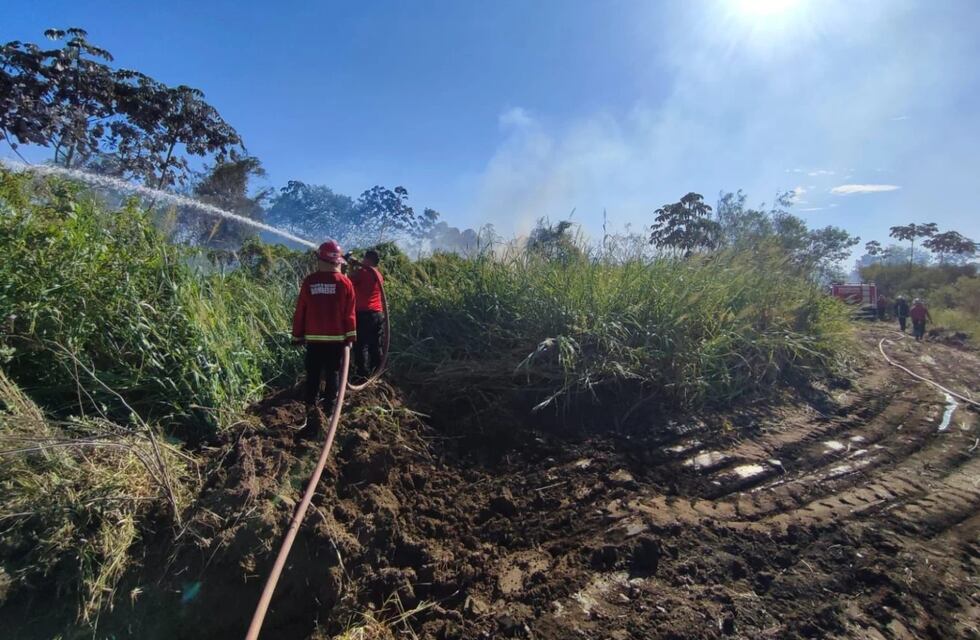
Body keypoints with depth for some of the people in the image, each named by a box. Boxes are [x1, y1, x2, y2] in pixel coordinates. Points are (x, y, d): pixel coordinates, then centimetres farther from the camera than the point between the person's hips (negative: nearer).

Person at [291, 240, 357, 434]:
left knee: (313, 375, 8)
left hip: (313, 338, 1)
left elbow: (300, 311, 1)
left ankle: (311, 408, 0)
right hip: (336, 338, -1)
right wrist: (350, 337, 2)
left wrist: (297, 336, 10)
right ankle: (329, 409, 15)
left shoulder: (309, 281, -2)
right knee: (333, 374, 11)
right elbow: (349, 314, -6)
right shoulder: (345, 282, -5)